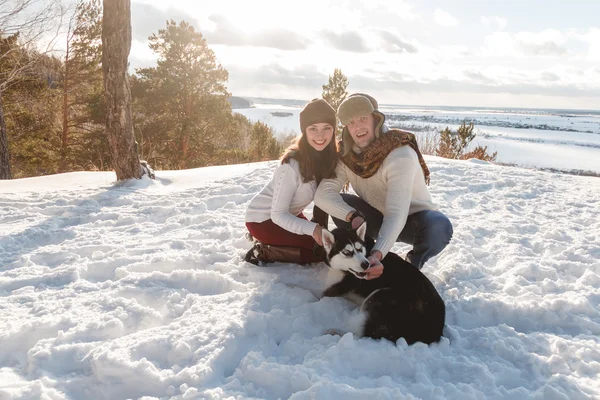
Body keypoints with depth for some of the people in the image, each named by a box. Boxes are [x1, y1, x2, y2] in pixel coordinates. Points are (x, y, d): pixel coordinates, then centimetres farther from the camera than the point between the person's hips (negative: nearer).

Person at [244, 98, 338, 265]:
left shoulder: (329, 156, -10)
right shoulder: (292, 165, -31)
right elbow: (278, 214, -28)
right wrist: (313, 229, -40)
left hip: (288, 214, 8)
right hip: (263, 219, -8)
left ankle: (270, 246, 17)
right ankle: (263, 253, -4)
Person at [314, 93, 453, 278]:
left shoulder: (401, 155, -30)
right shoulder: (346, 155, -14)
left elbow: (397, 214, -39)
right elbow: (322, 194, -25)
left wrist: (377, 254, -53)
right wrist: (353, 216, -42)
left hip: (413, 219, -3)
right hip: (380, 218, 4)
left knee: (439, 226, -37)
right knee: (337, 202, -22)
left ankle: (414, 262, -4)